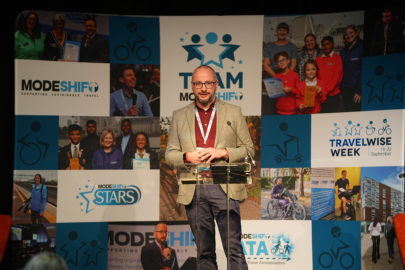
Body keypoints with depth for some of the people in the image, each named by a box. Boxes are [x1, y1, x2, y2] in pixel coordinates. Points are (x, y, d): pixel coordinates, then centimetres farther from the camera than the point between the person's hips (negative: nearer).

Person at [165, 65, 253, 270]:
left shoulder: (233, 113, 10)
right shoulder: (179, 116, 14)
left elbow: (248, 150, 8)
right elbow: (169, 154, 12)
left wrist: (223, 153, -9)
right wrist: (187, 156, -9)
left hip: (225, 188, -2)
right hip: (194, 190, 2)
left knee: (234, 249, -6)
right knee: (204, 252, 6)